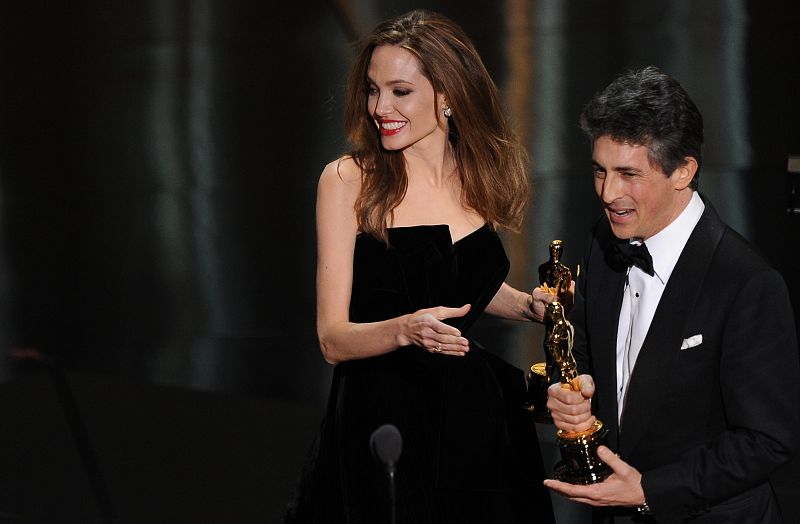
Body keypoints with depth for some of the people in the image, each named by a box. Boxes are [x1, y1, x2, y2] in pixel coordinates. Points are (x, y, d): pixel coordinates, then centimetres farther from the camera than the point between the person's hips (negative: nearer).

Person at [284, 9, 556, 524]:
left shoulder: (480, 176, 4)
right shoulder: (348, 180, -9)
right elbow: (334, 339, -13)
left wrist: (531, 304, 3)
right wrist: (405, 329, -31)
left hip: (473, 417, 4)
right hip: (379, 419, -4)